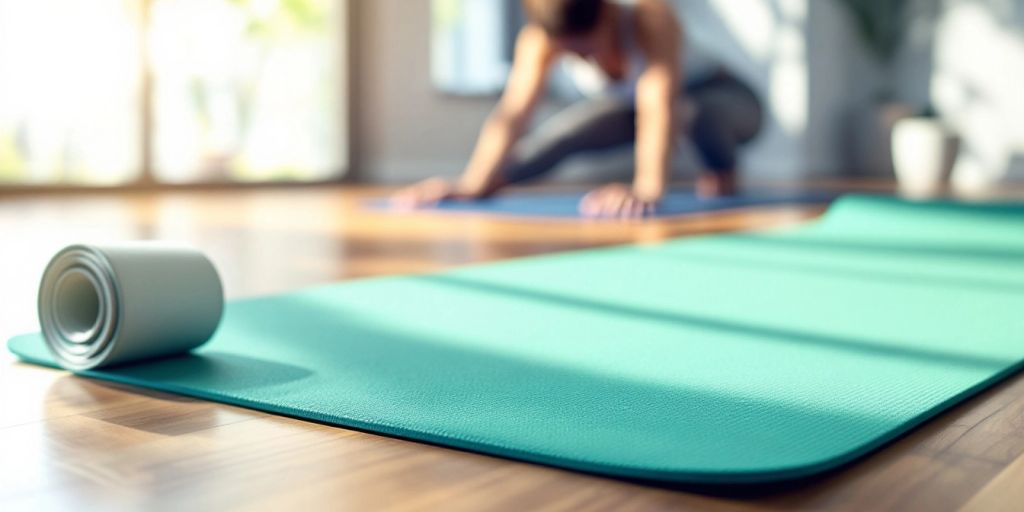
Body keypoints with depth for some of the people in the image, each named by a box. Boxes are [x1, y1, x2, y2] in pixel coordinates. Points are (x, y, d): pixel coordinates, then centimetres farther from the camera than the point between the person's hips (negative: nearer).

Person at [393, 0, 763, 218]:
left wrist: (647, 189, -67)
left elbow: (659, 107, -51)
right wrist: (473, 183, -54)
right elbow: (513, 112, -38)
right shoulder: (537, 40, -27)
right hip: (626, 103, 4)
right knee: (560, 133, -23)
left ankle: (722, 174, -11)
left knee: (696, 113, -39)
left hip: (721, 98, -4)